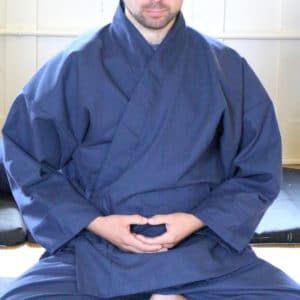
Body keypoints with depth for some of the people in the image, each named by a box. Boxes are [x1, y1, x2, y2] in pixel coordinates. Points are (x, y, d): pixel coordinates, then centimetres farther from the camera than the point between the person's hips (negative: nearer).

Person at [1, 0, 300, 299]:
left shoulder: (227, 68, 2)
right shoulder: (76, 65, -2)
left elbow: (259, 170, 7)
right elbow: (26, 160, 2)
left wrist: (197, 221, -9)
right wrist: (94, 223, -10)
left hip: (200, 247, 1)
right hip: (95, 247, 0)